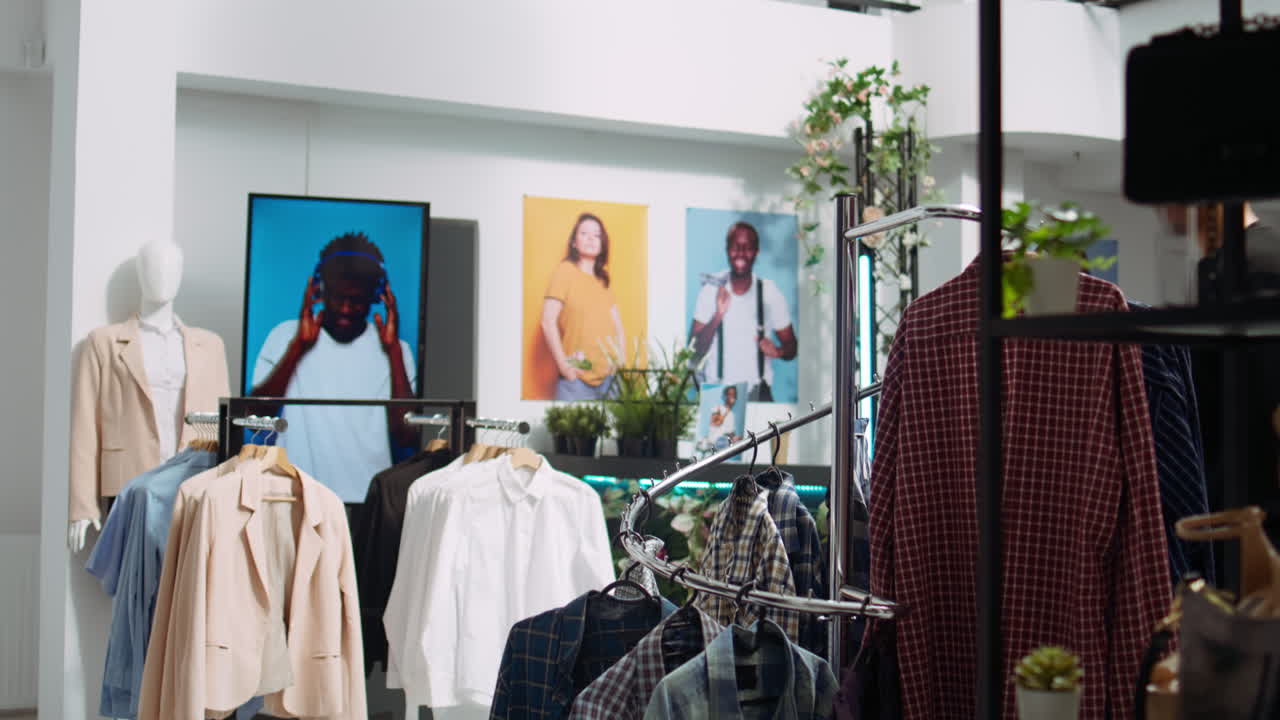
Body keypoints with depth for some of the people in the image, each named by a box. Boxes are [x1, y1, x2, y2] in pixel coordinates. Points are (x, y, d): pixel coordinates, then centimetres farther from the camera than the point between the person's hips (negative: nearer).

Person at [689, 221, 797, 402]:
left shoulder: (770, 293, 1)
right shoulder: (710, 291, -1)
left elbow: (791, 347, 9)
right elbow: (694, 352, -5)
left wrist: (778, 351, -13)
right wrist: (717, 317, -19)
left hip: (758, 393, 0)